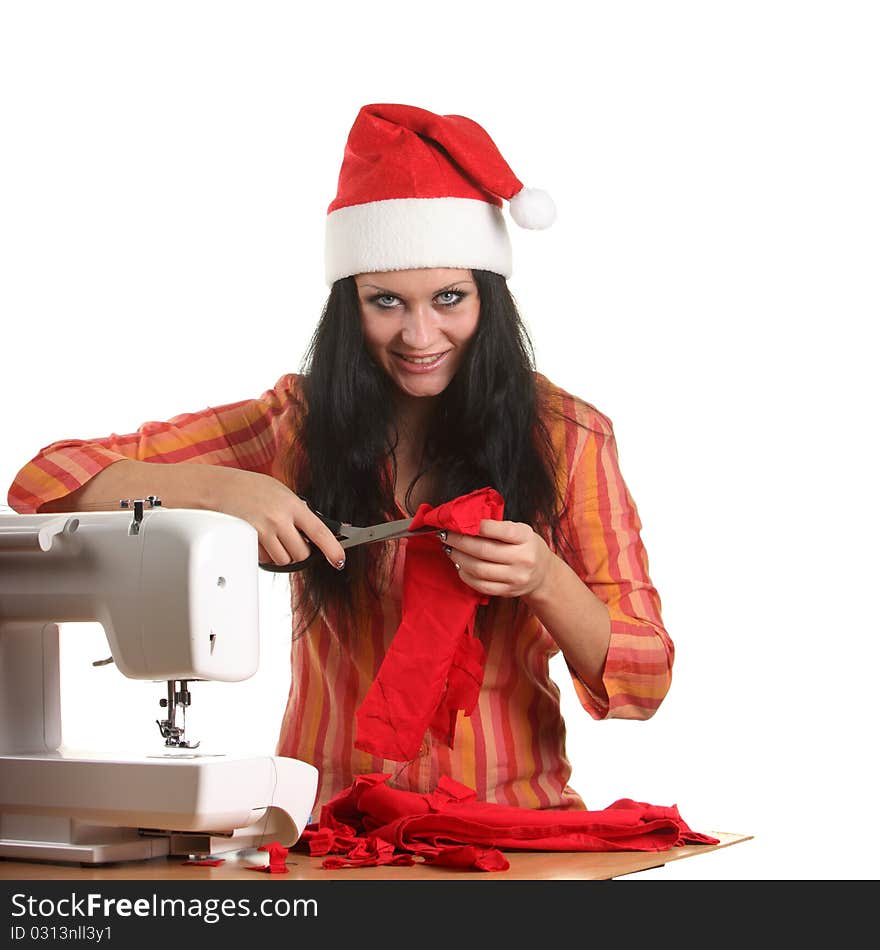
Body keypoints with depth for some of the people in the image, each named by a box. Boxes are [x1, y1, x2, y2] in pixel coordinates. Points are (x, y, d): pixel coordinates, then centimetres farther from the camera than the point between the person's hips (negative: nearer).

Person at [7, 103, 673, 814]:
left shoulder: (567, 436, 1)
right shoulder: (298, 422, 4)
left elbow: (643, 685, -2)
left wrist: (543, 581, -21)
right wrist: (217, 489, -19)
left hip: (515, 828, 0)